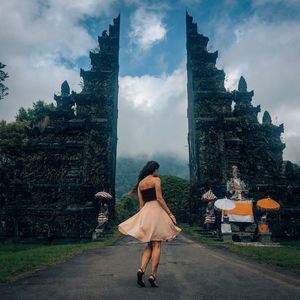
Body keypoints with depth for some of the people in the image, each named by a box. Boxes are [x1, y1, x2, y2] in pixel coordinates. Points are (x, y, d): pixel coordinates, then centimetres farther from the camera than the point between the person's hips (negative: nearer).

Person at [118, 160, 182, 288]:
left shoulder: (140, 183, 16)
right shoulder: (156, 179, -1)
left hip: (145, 212, 6)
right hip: (156, 210, -6)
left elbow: (141, 203, 13)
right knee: (156, 245, -1)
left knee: (149, 245, 11)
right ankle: (153, 275, -5)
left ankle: (141, 269, -7)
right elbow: (159, 198, -11)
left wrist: (143, 216, 18)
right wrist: (170, 213, -9)